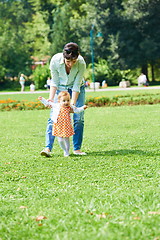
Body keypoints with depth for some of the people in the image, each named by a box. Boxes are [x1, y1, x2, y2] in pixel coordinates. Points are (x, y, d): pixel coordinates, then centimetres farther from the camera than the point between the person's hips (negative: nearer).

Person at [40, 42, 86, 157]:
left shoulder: (81, 63, -29)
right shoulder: (55, 60, -27)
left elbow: (76, 86, -23)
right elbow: (54, 82, -15)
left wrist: (73, 103, -27)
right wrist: (51, 98, -24)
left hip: (77, 89, 0)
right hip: (60, 88, 0)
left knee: (78, 118, -8)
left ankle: (77, 148, 1)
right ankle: (48, 148, -18)